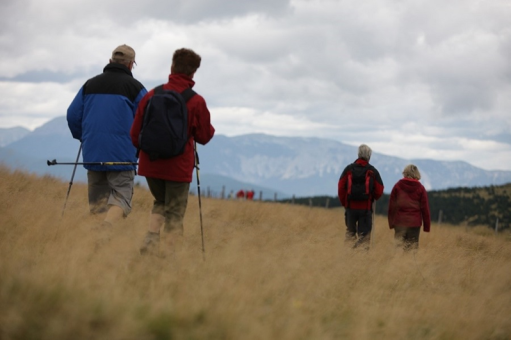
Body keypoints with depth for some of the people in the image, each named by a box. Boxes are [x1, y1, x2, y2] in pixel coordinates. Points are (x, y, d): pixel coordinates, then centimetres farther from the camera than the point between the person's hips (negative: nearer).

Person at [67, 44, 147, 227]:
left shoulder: (90, 84, 11)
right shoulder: (134, 87, -1)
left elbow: (72, 115, 10)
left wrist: (83, 138, 26)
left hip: (92, 155, 4)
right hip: (122, 156, -4)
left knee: (97, 202, 14)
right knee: (121, 197, -4)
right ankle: (106, 230, -30)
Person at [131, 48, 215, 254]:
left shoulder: (151, 95, -1)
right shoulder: (196, 101, -9)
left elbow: (135, 132, 4)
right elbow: (204, 137, -1)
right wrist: (209, 128, 20)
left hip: (150, 164, 3)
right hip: (178, 167, -3)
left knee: (160, 203, 23)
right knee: (175, 213, 6)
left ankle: (150, 242, 4)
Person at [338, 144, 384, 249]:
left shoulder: (349, 169, 2)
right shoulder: (372, 171, -1)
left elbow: (341, 187, -2)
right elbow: (379, 191, -2)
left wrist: (344, 203, 10)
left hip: (350, 206, 1)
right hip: (366, 208, -1)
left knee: (350, 232, 13)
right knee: (364, 235, 3)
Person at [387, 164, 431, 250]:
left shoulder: (397, 186, 2)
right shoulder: (420, 188, 0)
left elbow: (391, 205, 4)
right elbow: (425, 208, 1)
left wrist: (391, 222, 10)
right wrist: (427, 226, 6)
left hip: (399, 221, 0)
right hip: (415, 222, 0)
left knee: (399, 244, 2)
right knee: (413, 245, 4)